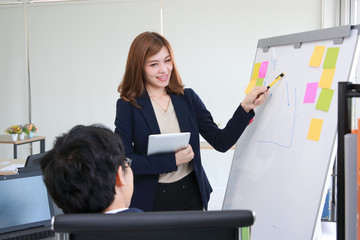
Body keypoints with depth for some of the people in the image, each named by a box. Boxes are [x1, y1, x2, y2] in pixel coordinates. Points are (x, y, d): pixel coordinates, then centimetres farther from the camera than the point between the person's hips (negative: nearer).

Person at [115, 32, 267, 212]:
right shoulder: (128, 106, -7)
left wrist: (246, 107, -12)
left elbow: (221, 142, -1)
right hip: (152, 201, -3)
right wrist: (172, 160, -17)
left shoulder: (188, 98, 3)